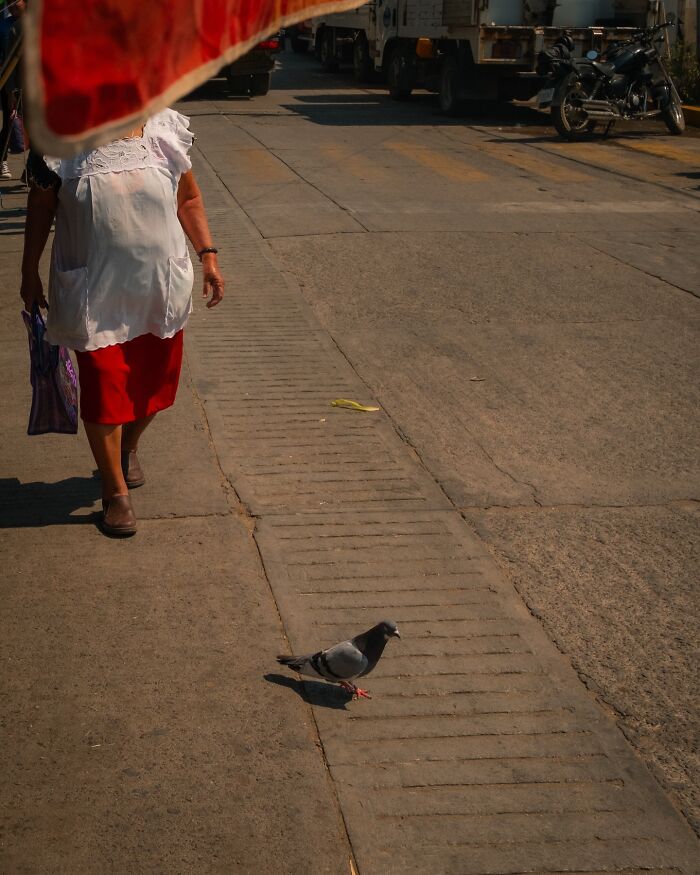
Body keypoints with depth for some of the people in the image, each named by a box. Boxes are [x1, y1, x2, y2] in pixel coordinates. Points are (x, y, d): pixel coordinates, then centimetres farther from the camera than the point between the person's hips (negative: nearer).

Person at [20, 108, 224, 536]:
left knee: (155, 382, 16)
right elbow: (41, 208, 2)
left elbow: (189, 198, 8)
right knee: (103, 390, 0)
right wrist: (30, 273, 7)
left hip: (161, 288, 3)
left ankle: (129, 447, 47)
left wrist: (208, 255, 3)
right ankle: (116, 491, 19)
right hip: (94, 293, -3)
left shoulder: (166, 130, -3)